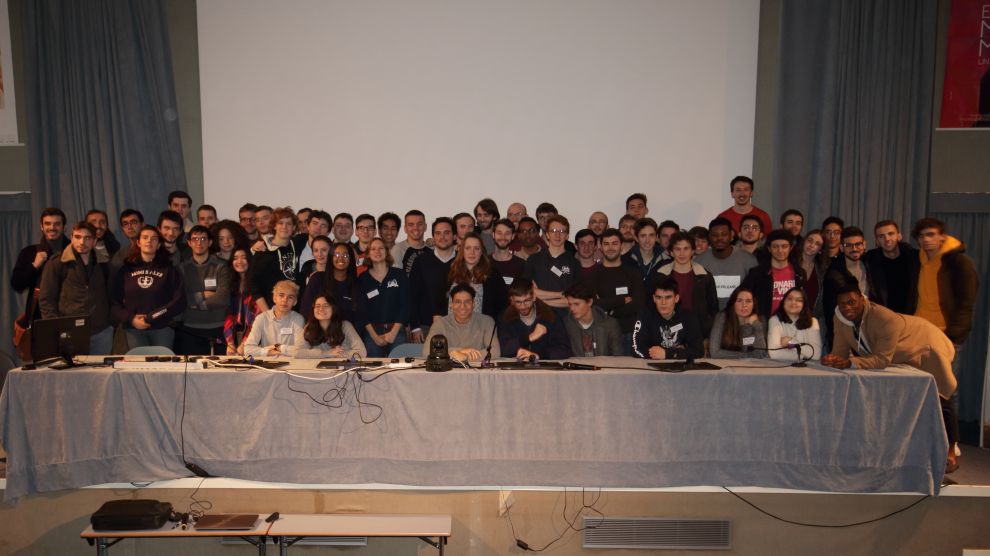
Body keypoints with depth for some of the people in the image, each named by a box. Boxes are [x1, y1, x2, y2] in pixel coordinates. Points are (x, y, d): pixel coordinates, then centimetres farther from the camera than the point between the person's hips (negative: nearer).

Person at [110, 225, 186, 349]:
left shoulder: (169, 270, 6)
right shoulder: (125, 270, 10)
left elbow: (179, 301, -2)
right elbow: (114, 302, 6)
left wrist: (153, 316, -11)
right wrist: (130, 319, -10)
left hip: (162, 329, -1)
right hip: (134, 329, 1)